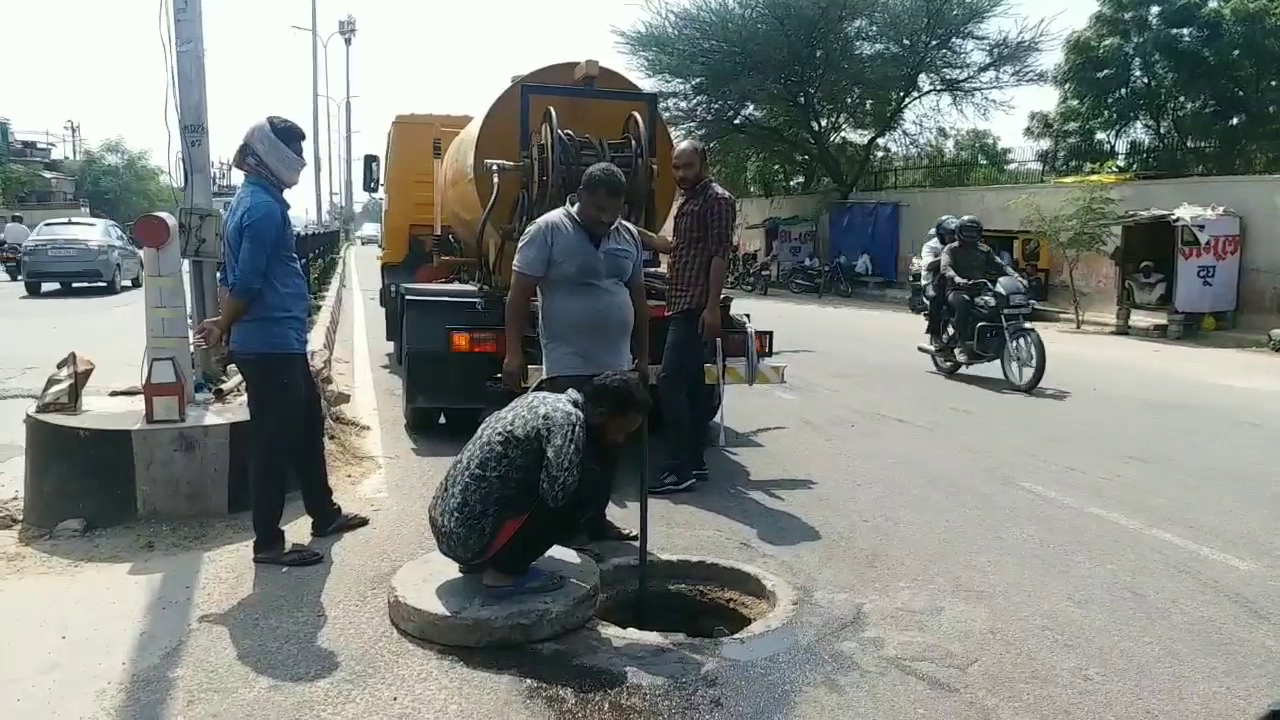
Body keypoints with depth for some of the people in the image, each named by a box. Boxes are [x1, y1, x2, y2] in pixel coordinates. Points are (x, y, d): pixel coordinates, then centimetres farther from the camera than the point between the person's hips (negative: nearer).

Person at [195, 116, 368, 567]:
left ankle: (324, 515, 32)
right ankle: (268, 543, 8)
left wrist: (223, 323, 13)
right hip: (271, 344, -10)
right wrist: (223, 328, -7)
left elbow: (235, 277, 18)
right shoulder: (264, 207, -17)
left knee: (307, 426, 19)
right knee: (274, 442, -2)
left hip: (281, 342, 10)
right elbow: (246, 283, -20)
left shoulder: (254, 200, 16)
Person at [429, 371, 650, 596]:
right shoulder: (567, 419, -16)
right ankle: (503, 572, -4)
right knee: (594, 488, -10)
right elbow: (557, 492, -26)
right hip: (472, 535, -9)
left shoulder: (542, 400, 11)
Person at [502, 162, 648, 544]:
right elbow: (519, 294, -9)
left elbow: (638, 299, 17)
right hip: (568, 367, -6)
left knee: (610, 446, 11)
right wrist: (514, 353, -14)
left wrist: (643, 357, 16)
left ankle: (595, 518, 24)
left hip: (617, 366, 6)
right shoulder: (548, 230, -8)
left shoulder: (629, 236, 10)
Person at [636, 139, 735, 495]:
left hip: (696, 307, -10)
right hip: (683, 306, 10)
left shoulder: (717, 200, -9)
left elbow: (719, 255, -17)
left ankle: (680, 470, -10)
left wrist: (712, 307, -23)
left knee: (670, 382, -13)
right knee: (691, 383, 11)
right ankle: (695, 461, 18)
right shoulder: (688, 201, 20)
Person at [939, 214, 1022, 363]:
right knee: (963, 303, -40)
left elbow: (1000, 265, 10)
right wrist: (957, 279, -35)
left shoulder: (984, 250, 21)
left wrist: (1016, 276, -9)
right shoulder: (951, 249, 6)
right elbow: (945, 267, -13)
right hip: (958, 290, -5)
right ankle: (962, 345, -32)